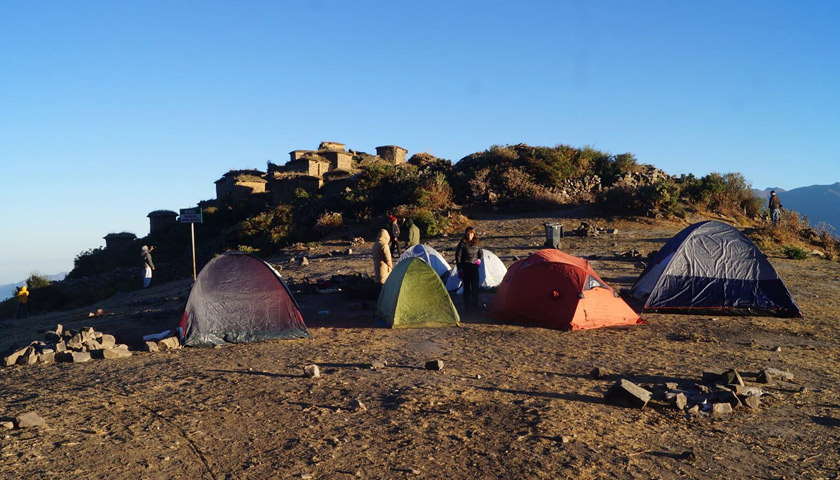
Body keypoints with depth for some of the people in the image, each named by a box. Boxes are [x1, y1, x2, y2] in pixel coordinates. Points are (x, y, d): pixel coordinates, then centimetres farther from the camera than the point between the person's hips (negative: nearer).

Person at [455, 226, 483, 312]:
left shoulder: (476, 244, 8)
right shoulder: (462, 244, -8)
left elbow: (480, 252, 24)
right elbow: (458, 256, -8)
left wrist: (479, 259, 4)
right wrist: (459, 269, -12)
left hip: (474, 267, 5)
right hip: (465, 268, -5)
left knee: (475, 286, 5)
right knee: (467, 286, -1)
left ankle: (475, 304, 16)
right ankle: (467, 305, 8)